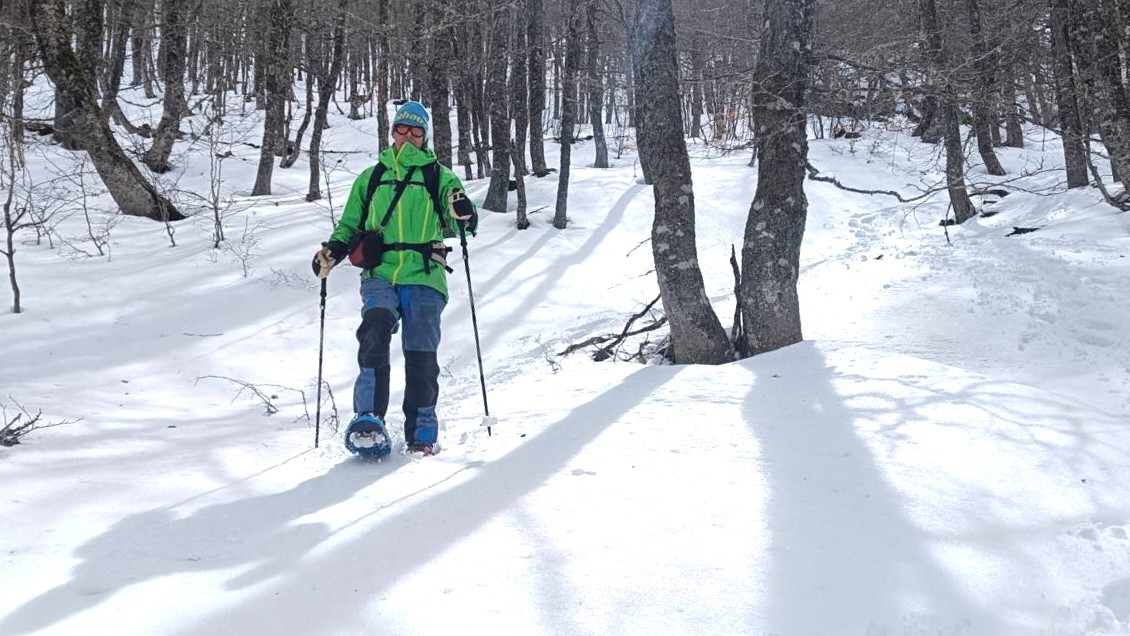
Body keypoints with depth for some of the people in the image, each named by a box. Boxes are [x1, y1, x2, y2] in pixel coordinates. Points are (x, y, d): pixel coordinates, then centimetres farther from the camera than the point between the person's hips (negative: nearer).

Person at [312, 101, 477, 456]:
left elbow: (460, 225, 4)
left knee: (421, 355, -7)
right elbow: (350, 224, 24)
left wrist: (463, 214, -20)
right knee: (376, 327, -27)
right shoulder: (370, 178, 21)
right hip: (380, 274, 1)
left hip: (424, 278, -1)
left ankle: (422, 434, 6)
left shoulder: (440, 177, 15)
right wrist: (333, 250, 4)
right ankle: (368, 419, -28)